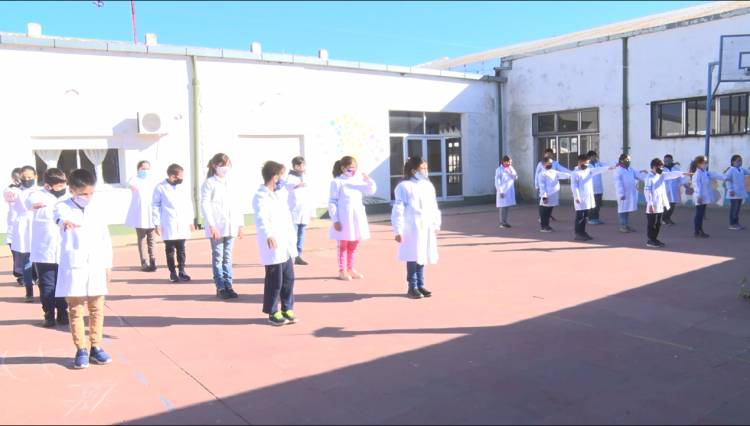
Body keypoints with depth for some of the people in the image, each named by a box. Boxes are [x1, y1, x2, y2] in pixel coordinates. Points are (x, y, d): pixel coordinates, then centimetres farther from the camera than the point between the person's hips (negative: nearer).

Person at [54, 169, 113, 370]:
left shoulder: (100, 208, 6)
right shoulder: (64, 207, -4)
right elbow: (59, 214, -31)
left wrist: (108, 265, 10)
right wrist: (65, 221, -56)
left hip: (96, 266, 3)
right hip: (74, 267, -3)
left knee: (97, 310, 9)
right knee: (76, 310, 3)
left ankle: (96, 347, 20)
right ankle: (81, 350, 14)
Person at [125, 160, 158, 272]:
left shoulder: (153, 181, 13)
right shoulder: (135, 179, 3)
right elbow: (131, 184, -17)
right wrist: (131, 186, -37)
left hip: (151, 214, 4)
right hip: (140, 215, -4)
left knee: (151, 239, 8)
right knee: (142, 239, -3)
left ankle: (152, 261, 14)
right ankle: (144, 263, 0)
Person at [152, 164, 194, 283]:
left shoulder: (185, 187, 6)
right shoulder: (160, 188, -4)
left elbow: (189, 205, 12)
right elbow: (155, 206, -2)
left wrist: (190, 221, 11)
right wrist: (156, 224, -4)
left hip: (182, 225, 3)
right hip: (168, 226, -3)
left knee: (181, 249, 6)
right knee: (170, 250, 4)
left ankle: (182, 271, 15)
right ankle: (173, 273, 13)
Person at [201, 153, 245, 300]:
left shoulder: (233, 183, 11)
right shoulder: (209, 183, -4)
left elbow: (238, 204, 13)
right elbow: (205, 205, -9)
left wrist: (241, 224, 9)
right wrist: (211, 225, -15)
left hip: (231, 226, 4)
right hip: (217, 227, -4)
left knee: (227, 257, 10)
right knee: (218, 257, 2)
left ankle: (228, 286, 15)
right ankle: (220, 287, 8)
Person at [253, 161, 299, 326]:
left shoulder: (280, 195, 16)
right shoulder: (261, 197, -12)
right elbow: (261, 218, -30)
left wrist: (293, 244, 23)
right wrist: (268, 234, -49)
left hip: (286, 247, 8)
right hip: (273, 248, -8)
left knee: (289, 279, 13)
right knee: (274, 281, -1)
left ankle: (287, 309, 26)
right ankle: (273, 313, 13)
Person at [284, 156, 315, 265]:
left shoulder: (305, 179, 17)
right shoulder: (291, 177, -4)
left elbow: (310, 197, 20)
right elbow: (288, 185, -29)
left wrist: (312, 211, 17)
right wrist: (297, 185, -49)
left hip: (304, 213, 7)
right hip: (294, 212, -7)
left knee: (301, 236, 9)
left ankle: (298, 256, 15)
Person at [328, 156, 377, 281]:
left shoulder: (359, 180, 7)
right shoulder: (337, 182, -9)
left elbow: (371, 191, 7)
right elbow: (332, 202, -11)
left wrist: (369, 180, -12)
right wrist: (335, 220, -15)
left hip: (357, 217, 6)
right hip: (344, 218, -6)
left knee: (353, 245, 14)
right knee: (343, 245, 5)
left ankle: (350, 269, 27)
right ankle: (342, 270, 14)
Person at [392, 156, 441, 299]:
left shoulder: (429, 186, 13)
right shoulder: (404, 186, -9)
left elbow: (434, 207, 19)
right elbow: (398, 210, -11)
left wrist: (436, 225, 18)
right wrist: (398, 230, -14)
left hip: (426, 228, 6)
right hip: (411, 229, -6)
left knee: (422, 257, 12)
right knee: (413, 258, -1)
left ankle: (420, 285, 21)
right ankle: (412, 287, 10)